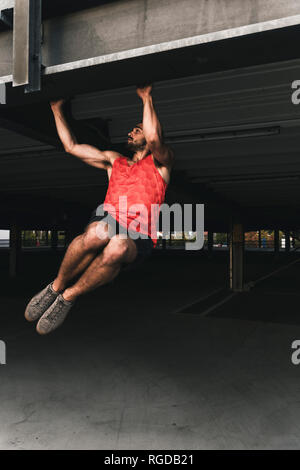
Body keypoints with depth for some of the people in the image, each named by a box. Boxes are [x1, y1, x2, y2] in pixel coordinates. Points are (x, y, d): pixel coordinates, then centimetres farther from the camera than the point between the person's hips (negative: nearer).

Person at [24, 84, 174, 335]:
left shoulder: (161, 162, 16)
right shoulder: (114, 160, 30)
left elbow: (154, 138, -9)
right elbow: (71, 146, 30)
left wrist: (147, 97, 0)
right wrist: (57, 109, 32)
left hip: (137, 241, -2)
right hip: (107, 223, 3)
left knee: (117, 246, -40)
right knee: (100, 230, -37)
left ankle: (69, 296, -16)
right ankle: (56, 287, -16)